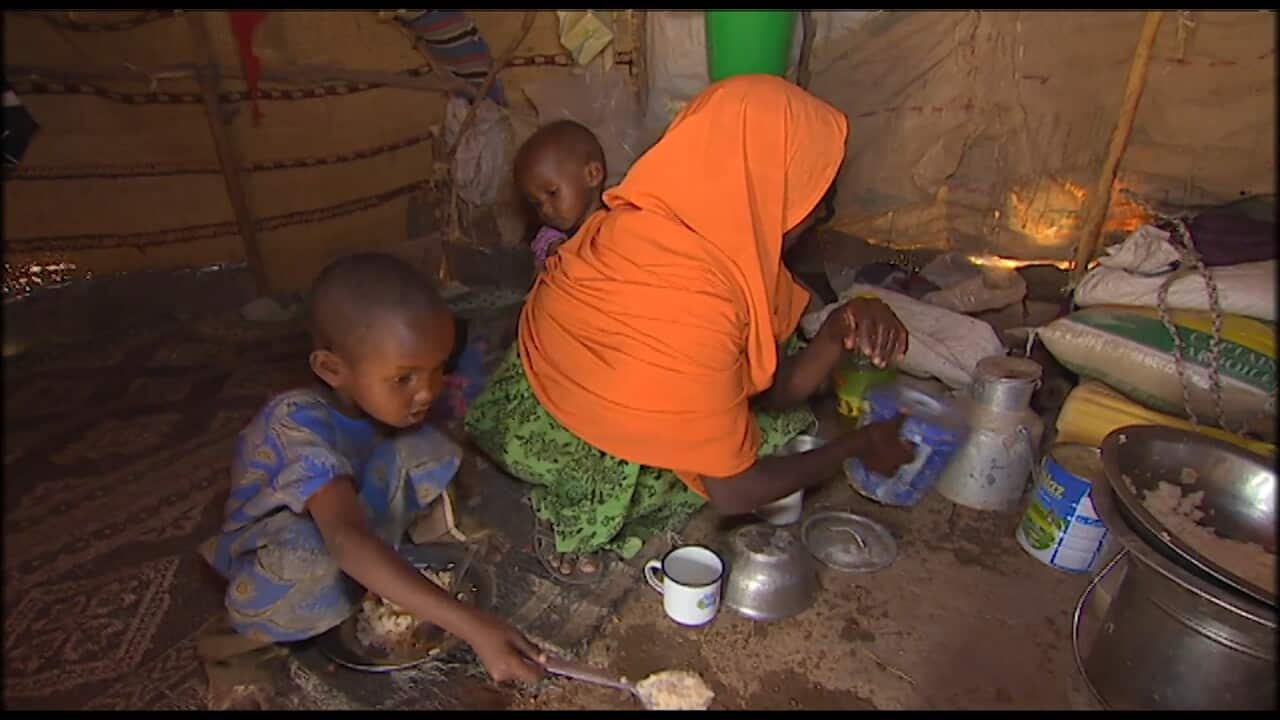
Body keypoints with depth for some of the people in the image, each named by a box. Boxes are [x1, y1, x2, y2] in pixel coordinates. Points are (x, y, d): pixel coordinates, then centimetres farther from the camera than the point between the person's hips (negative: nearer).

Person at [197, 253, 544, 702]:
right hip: (277, 568, -4)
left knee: (424, 449, -21)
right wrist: (469, 625, -58)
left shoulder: (378, 396, -19)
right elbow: (346, 540, -51)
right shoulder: (302, 426, -37)